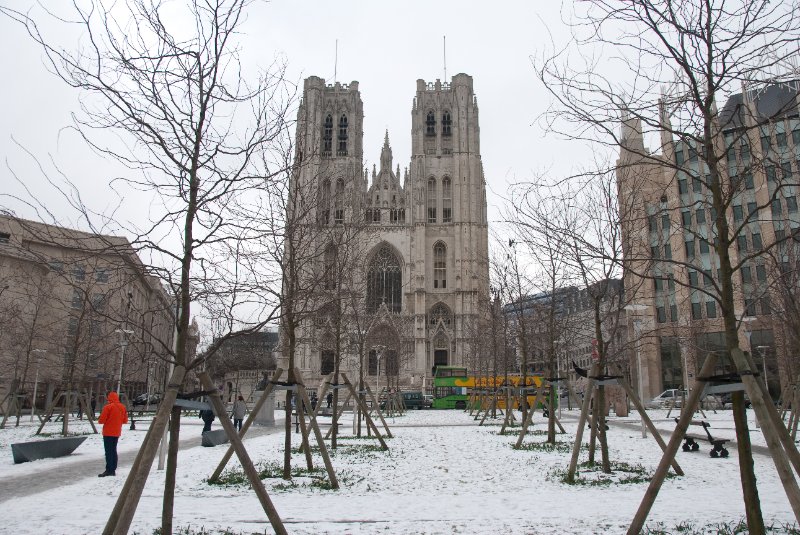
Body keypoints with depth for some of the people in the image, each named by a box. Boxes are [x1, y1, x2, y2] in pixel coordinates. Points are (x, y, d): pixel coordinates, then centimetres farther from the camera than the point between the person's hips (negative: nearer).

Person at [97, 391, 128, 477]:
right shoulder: (123, 407, 6)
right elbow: (125, 420, 10)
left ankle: (109, 470, -7)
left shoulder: (108, 407, -13)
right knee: (113, 451, 12)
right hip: (117, 432, 6)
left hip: (108, 433, -6)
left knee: (108, 451, -5)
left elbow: (101, 420, -13)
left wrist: (99, 421, 9)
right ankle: (113, 470, 14)